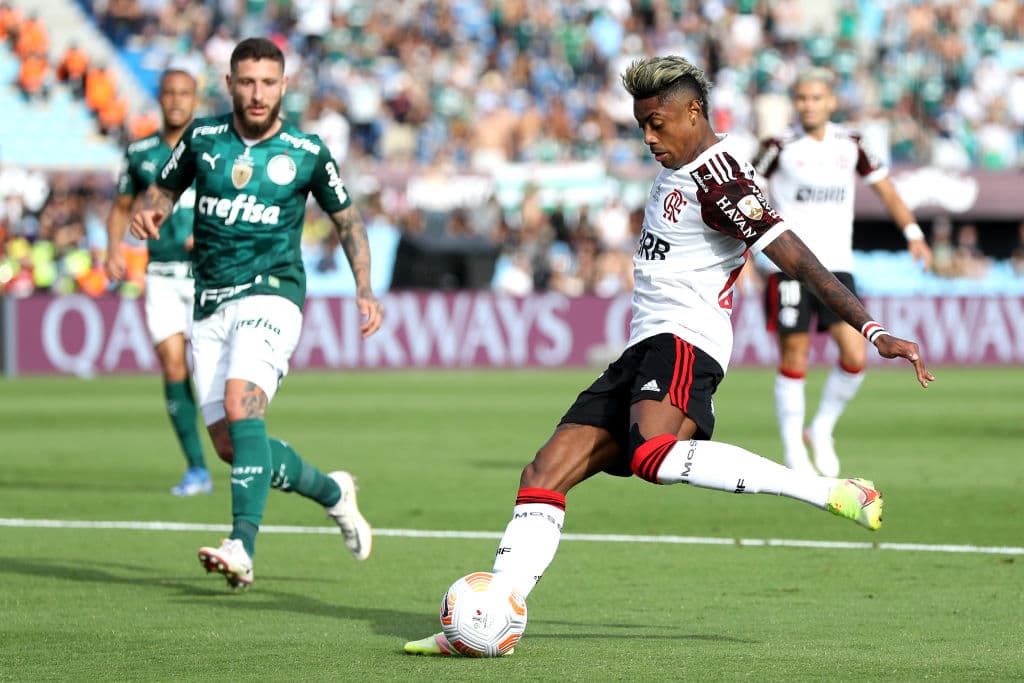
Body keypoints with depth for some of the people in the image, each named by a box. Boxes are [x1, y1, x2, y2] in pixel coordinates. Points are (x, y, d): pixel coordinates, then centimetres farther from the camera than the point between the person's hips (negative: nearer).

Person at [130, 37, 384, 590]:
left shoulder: (306, 153, 0)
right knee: (229, 445, 1)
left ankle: (242, 547, -35)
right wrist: (149, 213, -5)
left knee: (241, 405, -28)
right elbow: (165, 188, 20)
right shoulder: (202, 138, 5)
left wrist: (364, 290, 2)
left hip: (270, 294, -4)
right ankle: (331, 492, 28)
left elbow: (347, 219, 13)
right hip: (210, 305, 4)